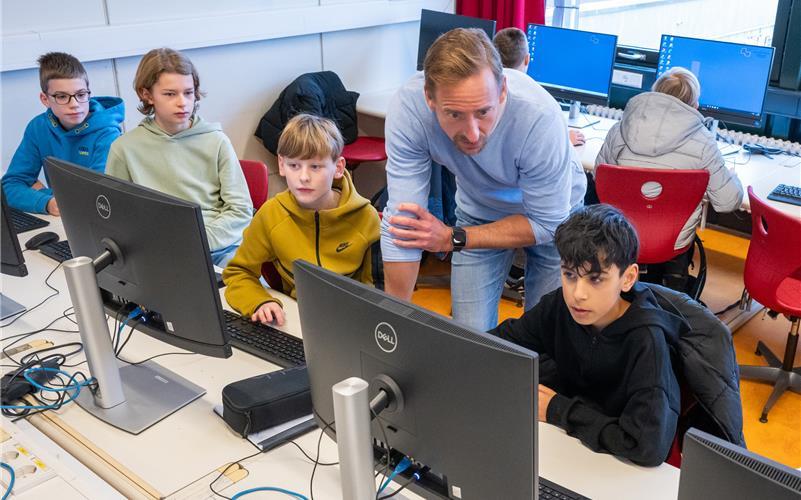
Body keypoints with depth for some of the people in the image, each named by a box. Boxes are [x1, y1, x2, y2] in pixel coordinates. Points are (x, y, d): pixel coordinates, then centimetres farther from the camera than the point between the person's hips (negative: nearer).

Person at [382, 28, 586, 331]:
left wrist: (453, 239, -28)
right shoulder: (408, 107, -35)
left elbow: (547, 222, -25)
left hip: (554, 209, -1)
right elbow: (401, 220, -30)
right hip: (479, 211, 1)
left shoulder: (540, 115, -39)